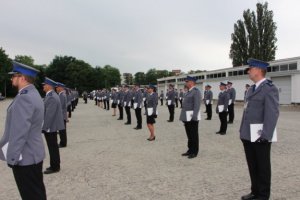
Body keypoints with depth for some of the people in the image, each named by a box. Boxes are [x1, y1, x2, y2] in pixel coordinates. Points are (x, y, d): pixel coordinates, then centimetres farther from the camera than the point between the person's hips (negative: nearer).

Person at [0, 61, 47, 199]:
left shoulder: (24, 97, -22)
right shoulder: (34, 94, 10)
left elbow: (19, 131, -25)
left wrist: (12, 157, -18)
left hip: (25, 157, -9)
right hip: (34, 154, 9)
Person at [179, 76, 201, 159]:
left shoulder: (196, 91, -12)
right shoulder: (189, 91, 17)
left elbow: (197, 105, -20)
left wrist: (194, 117, -25)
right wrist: (184, 117, 18)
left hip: (192, 117, -9)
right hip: (187, 117, 9)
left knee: (194, 135, 0)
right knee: (189, 134, 14)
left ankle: (194, 152, 10)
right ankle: (190, 150, 24)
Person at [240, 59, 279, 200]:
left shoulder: (269, 88, -12)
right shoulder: (252, 89, 14)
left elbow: (272, 113, -19)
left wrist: (265, 135, -23)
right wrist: (242, 130, 15)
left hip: (260, 137, -8)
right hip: (248, 136, 8)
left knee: (262, 167, 9)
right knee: (252, 166, 18)